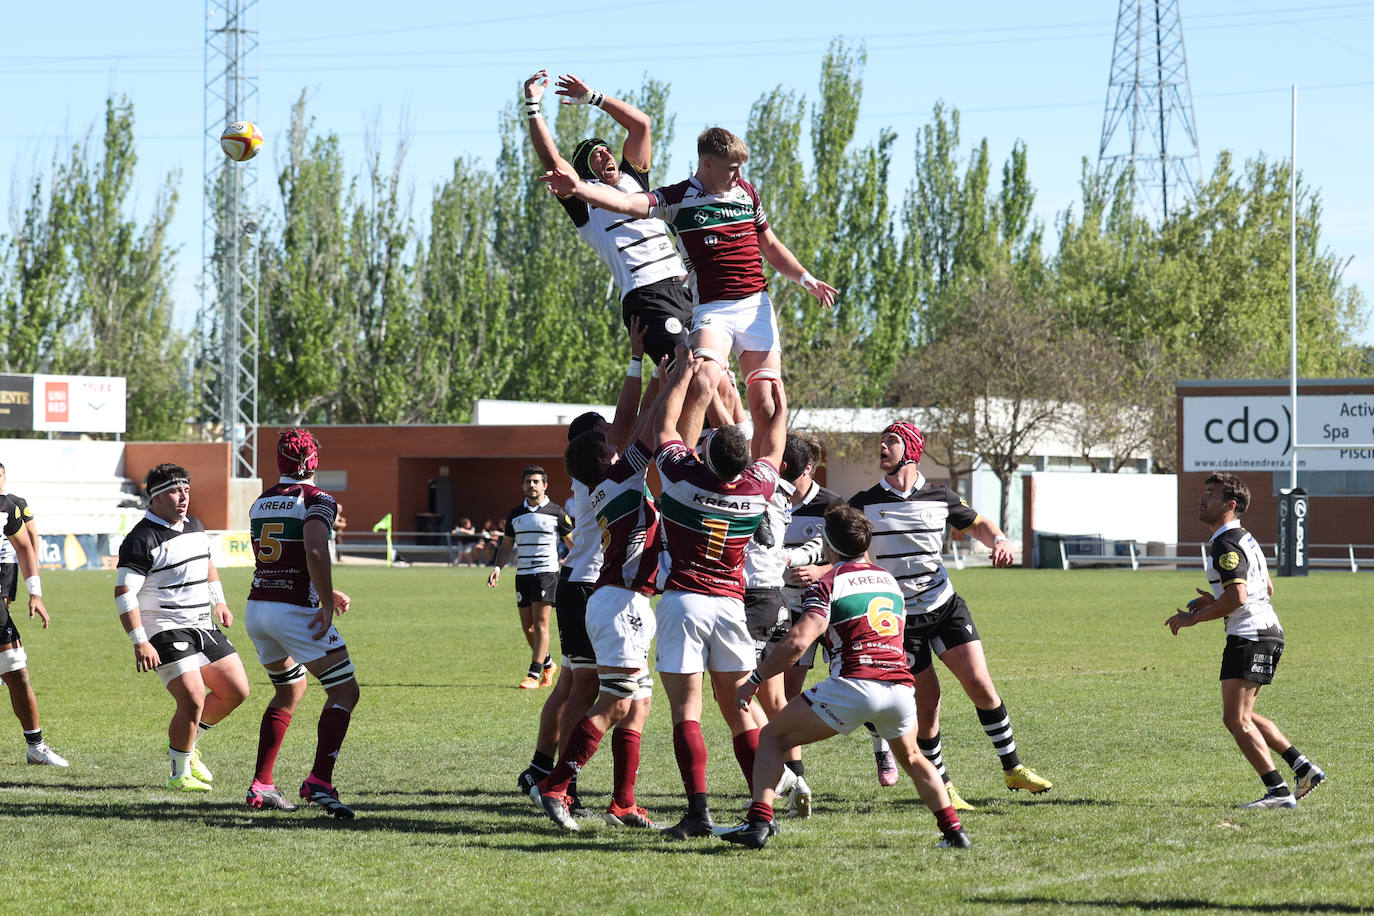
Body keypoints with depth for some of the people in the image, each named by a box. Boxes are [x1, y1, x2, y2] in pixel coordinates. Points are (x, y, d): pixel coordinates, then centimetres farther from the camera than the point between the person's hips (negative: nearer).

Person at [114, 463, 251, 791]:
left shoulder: (194, 526, 11)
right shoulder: (141, 540, -15)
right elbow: (123, 592, -19)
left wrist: (218, 601, 19)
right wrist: (140, 643, -24)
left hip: (204, 627, 8)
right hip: (165, 631, -8)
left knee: (236, 690, 7)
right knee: (193, 700, -20)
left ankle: (189, 747, 26)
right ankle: (180, 774, 0)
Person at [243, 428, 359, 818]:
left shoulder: (261, 503, 15)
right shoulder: (316, 500, -8)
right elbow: (315, 552, -25)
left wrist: (323, 593, 28)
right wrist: (327, 605, -19)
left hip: (257, 608, 7)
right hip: (295, 611, -7)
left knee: (289, 692, 24)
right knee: (345, 691, 0)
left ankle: (260, 785, 19)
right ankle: (319, 781, -15)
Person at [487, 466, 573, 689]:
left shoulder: (556, 513, -1)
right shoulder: (515, 515, 12)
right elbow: (506, 545, 19)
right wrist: (497, 567, 4)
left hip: (546, 572, -5)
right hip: (522, 574, 5)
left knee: (540, 623, -11)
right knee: (527, 626, 6)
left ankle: (534, 675, -13)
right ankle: (548, 664, 28)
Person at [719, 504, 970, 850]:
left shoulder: (828, 584, 4)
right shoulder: (889, 580, 22)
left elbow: (797, 642, -8)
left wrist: (754, 680, 0)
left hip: (853, 685, -5)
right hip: (900, 687, 5)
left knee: (773, 736, 10)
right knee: (912, 758, 33)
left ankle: (759, 821, -6)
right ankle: (954, 830, 20)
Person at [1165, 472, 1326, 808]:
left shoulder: (1226, 544, -15)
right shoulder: (1244, 539, 19)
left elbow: (1236, 597, -25)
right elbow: (1267, 588, 27)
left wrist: (1194, 617, -15)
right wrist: (1214, 600, 24)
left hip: (1250, 638, -11)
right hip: (1268, 633, 11)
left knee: (1236, 720, -10)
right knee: (1243, 716, 18)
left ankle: (1278, 791, -13)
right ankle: (1303, 768, 15)